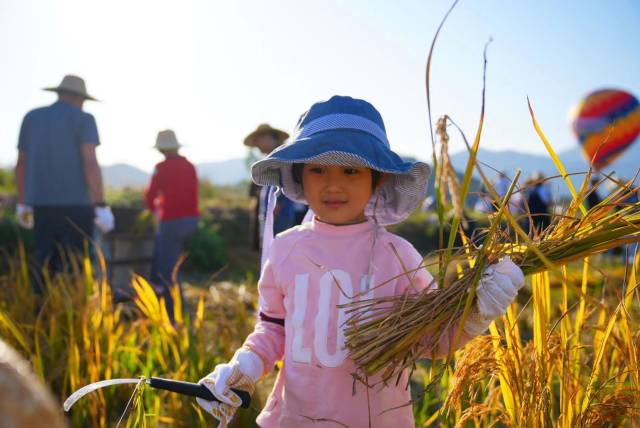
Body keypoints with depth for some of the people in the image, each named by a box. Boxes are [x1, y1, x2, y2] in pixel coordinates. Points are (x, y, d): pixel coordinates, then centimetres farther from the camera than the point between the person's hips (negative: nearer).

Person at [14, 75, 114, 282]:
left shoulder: (31, 118, 11)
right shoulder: (83, 119, -4)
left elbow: (21, 164, 14)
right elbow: (90, 163, -15)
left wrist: (22, 204, 23)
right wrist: (102, 207, -16)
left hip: (42, 204, 5)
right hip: (76, 204, -5)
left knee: (47, 267, 11)